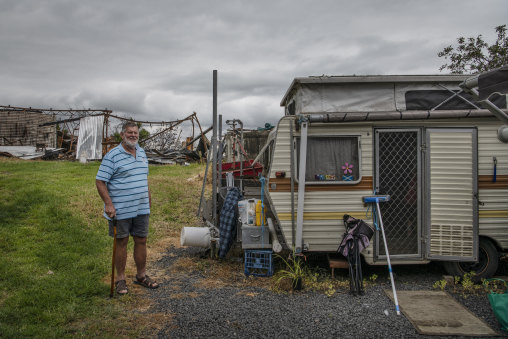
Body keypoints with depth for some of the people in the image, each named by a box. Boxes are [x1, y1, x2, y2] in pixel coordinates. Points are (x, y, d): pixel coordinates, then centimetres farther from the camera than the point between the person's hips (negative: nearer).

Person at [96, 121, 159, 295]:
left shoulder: (142, 153, 11)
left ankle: (141, 275, 27)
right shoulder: (112, 155, -10)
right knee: (121, 242, 6)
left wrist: (149, 199, 19)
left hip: (141, 209, 6)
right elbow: (100, 181, -12)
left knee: (141, 241, 11)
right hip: (120, 210, -5)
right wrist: (108, 204, -20)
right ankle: (120, 279, 20)